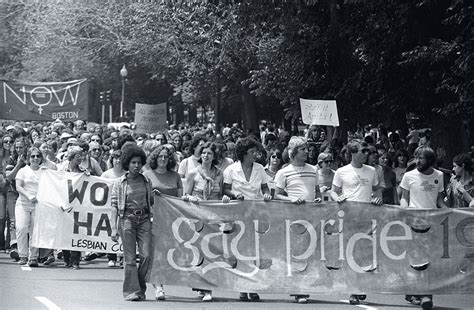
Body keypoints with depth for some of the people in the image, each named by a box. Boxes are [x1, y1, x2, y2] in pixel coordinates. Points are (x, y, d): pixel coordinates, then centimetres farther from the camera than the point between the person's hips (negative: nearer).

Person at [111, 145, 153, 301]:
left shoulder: (146, 181, 11)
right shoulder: (119, 183, 2)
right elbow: (114, 205, 1)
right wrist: (114, 228, -3)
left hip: (144, 219, 2)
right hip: (127, 219, -2)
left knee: (146, 255, -7)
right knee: (130, 258, -4)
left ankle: (141, 289, 8)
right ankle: (131, 291, 1)